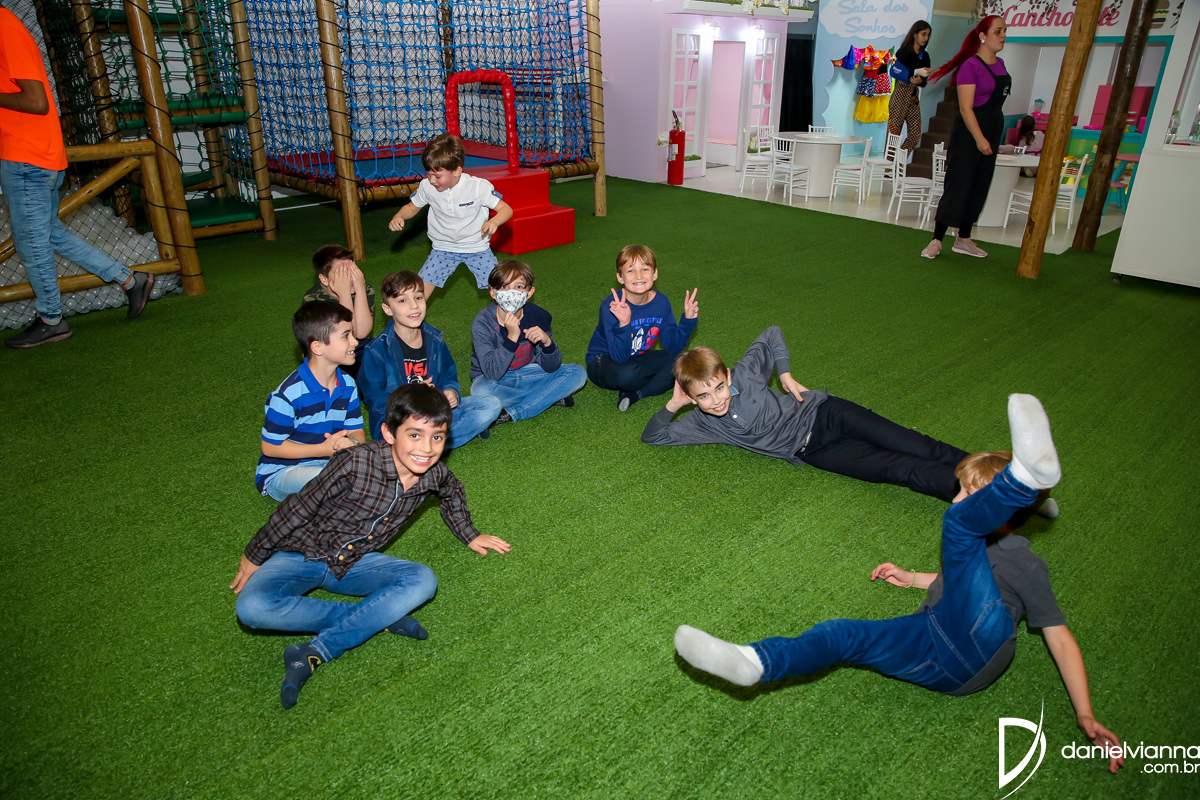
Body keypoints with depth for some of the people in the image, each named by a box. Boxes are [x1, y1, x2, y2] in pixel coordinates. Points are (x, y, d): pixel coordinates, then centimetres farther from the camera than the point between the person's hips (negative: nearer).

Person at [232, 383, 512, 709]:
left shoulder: (434, 475, -13)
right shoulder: (355, 463, -30)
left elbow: (453, 493, 15)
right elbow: (298, 510, -16)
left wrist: (469, 536, 19)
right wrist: (254, 556, -4)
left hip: (355, 563, 3)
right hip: (302, 554, -3)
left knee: (423, 581, -24)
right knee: (252, 608, -33)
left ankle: (313, 653, -22)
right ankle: (379, 616, -17)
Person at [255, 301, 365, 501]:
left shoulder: (347, 385, -1)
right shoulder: (288, 393, -21)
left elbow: (356, 432, 2)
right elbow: (270, 447, -16)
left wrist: (352, 444, -25)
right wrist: (324, 449, -22)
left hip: (329, 463, 6)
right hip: (280, 472, -5)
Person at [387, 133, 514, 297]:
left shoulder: (479, 186, -20)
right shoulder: (426, 186, -11)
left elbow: (506, 209, -17)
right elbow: (412, 207, 8)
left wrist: (494, 222, -39)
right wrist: (398, 216, -14)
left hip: (477, 247, -2)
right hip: (443, 249, 2)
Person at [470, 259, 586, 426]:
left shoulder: (538, 316, -14)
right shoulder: (483, 322, -22)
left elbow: (551, 367, -12)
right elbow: (492, 372, -30)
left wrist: (547, 342, -33)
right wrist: (512, 337, -40)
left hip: (526, 374, 3)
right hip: (491, 379, -3)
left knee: (577, 373, -13)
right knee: (481, 391, -38)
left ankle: (512, 413, -19)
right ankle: (552, 396, -14)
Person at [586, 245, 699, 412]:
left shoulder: (661, 302, -11)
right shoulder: (610, 306, -27)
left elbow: (672, 347, -6)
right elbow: (619, 357, -33)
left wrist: (688, 319, -20)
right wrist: (624, 324, -48)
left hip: (636, 358, 6)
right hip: (603, 361, -6)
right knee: (627, 374, -39)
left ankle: (634, 394, -17)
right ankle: (660, 382, -4)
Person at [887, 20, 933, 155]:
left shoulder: (924, 56, 13)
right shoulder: (905, 52, -6)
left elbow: (924, 78, 11)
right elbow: (894, 71, -22)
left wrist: (920, 80, -13)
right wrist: (915, 72, -26)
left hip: (914, 97, 7)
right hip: (901, 95, -7)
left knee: (915, 135, 2)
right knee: (894, 133, -8)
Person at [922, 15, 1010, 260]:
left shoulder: (999, 64, 12)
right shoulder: (970, 66, -13)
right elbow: (966, 107, -18)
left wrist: (991, 138, 18)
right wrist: (979, 138, -23)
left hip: (992, 132, 8)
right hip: (969, 132, -8)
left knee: (979, 188, 10)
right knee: (958, 187, -8)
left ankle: (963, 239, 18)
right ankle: (936, 241, -1)